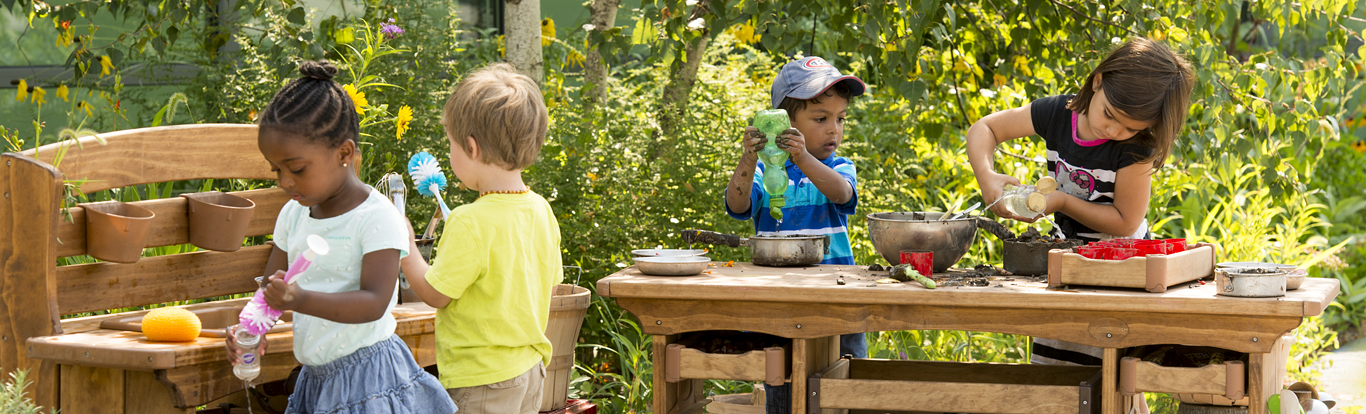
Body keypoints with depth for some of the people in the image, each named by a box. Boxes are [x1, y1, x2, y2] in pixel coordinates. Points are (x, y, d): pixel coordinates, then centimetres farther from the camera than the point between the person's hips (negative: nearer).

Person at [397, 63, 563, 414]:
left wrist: (404, 247, 2)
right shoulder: (541, 211, 1)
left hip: (481, 380, -8)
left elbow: (434, 294, -15)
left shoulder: (470, 223, -22)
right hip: (529, 370, 8)